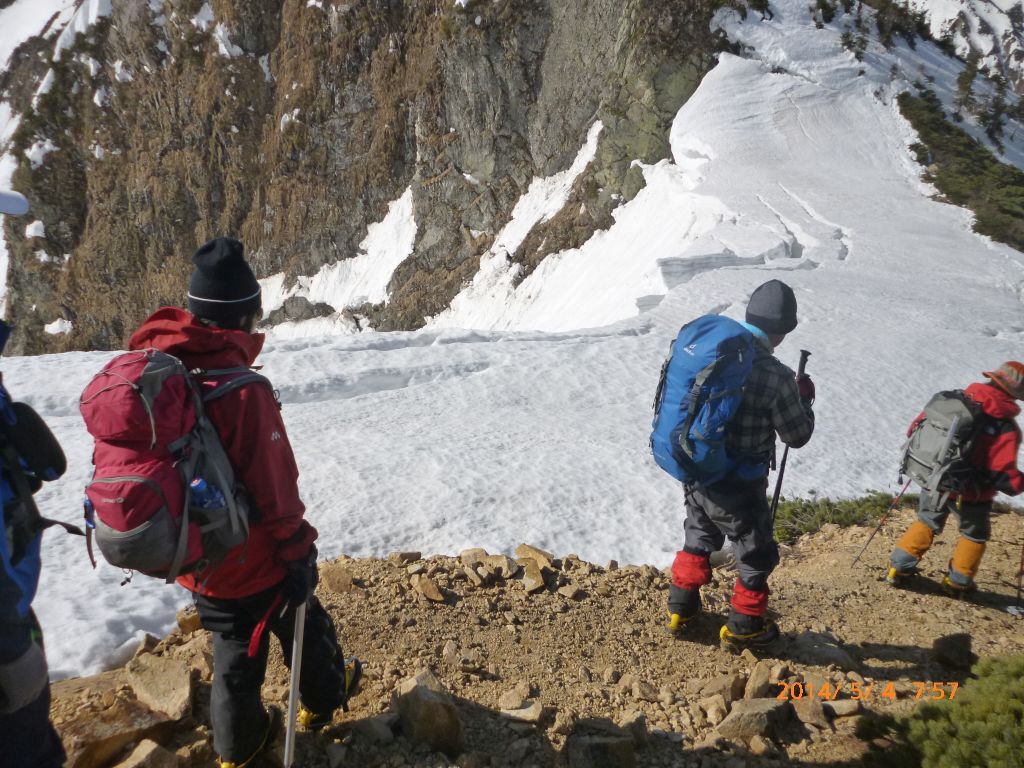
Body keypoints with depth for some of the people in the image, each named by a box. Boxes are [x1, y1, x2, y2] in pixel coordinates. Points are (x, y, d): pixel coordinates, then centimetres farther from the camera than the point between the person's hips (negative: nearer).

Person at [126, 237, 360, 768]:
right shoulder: (240, 389, -30)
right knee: (303, 625, 23)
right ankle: (324, 697, 47)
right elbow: (274, 488, -25)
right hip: (252, 560, -6)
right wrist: (298, 552, -11)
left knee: (234, 646, 26)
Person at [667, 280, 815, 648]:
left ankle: (680, 608, 43)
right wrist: (804, 398, 8)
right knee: (757, 556, 19)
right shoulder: (775, 377, -24)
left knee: (698, 538, 29)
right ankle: (743, 627, 37)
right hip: (737, 487, -6)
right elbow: (797, 435, -10)